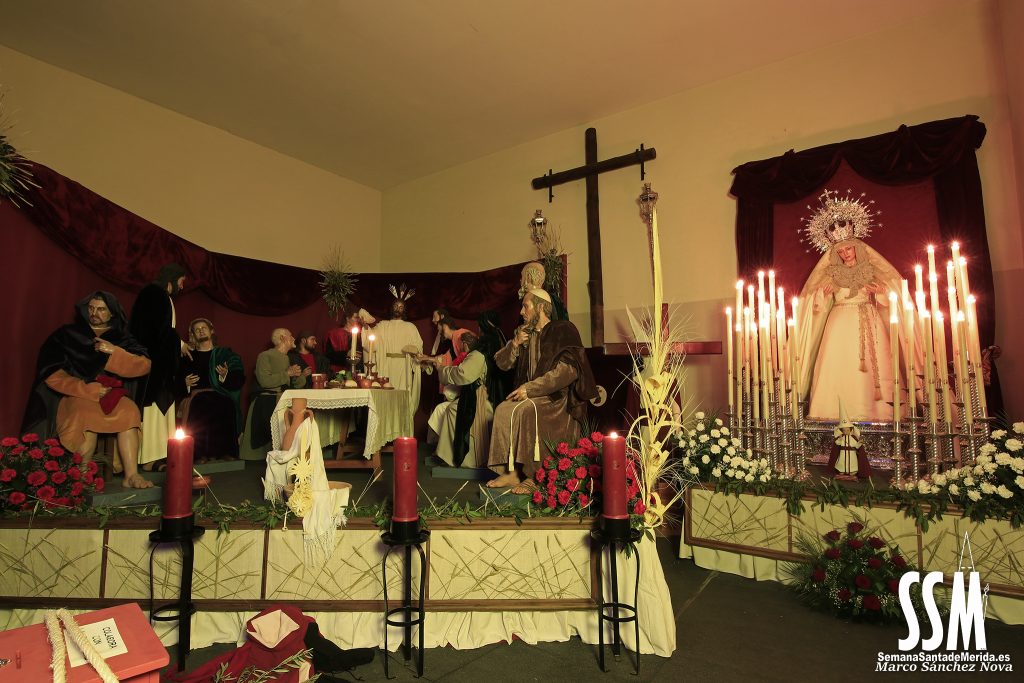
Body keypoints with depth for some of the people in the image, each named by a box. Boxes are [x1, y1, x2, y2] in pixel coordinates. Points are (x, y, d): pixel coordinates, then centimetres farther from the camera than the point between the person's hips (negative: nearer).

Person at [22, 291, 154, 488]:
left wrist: (115, 352, -17)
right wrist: (88, 389, -13)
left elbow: (144, 366, -4)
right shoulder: (67, 335, 7)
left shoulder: (122, 338, 11)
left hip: (113, 395, 1)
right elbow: (52, 375, -2)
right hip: (75, 395, -1)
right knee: (87, 415, -35)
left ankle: (131, 474, -35)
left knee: (129, 411, -31)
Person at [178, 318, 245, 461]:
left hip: (220, 396, -1)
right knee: (200, 404, -35)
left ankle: (224, 451, -26)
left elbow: (239, 379, 6)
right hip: (195, 395, 1)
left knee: (226, 406, -35)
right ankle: (200, 453, -28)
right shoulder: (188, 357, 22)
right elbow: (177, 381, 17)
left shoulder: (224, 354, 19)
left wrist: (226, 375, -13)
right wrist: (185, 383, -4)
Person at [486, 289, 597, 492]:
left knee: (524, 410, -32)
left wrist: (530, 388, -21)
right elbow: (502, 363, 18)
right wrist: (515, 344, -2)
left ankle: (532, 476, -24)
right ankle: (510, 471, -20)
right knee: (502, 409, -21)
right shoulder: (526, 333, 16)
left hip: (558, 396, -6)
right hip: (530, 396, 6)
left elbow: (568, 370, -19)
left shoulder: (563, 330, -5)